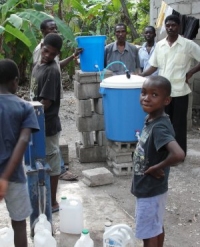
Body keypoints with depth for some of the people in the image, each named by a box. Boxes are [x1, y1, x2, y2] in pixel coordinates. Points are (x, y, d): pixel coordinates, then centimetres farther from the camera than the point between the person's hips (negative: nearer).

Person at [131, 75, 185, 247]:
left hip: (150, 191, -9)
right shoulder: (151, 120, -1)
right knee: (157, 228, 23)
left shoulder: (159, 127, -28)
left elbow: (179, 154, -42)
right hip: (151, 188, 9)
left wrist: (157, 167, -27)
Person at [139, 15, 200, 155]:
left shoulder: (188, 44, -6)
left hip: (179, 91, -4)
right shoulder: (159, 45, 6)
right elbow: (154, 67, 11)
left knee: (179, 124, 5)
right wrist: (140, 75, 0)